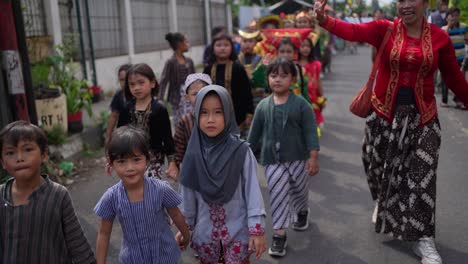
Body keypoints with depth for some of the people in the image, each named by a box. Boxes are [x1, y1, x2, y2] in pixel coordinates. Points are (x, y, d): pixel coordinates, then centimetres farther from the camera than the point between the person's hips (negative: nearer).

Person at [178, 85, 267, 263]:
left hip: (238, 231, -2)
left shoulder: (241, 151, -16)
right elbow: (187, 196, 1)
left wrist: (257, 230, -12)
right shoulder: (193, 155, -9)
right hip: (205, 232, 3)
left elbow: (253, 192, -12)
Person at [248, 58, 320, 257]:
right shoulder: (263, 106, 0)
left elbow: (310, 131, -8)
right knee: (278, 196, -3)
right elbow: (255, 133, 8)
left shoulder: (301, 104, -8)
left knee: (299, 191, 18)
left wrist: (313, 157, -14)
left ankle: (302, 212, 50)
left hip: (298, 158, 0)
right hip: (272, 160, 1)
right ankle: (279, 235, 4)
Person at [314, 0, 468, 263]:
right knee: (379, 166, 14)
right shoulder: (384, 30, -6)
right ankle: (383, 205, 47)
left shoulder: (440, 38, -2)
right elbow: (352, 31, -24)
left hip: (421, 116, 0)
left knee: (421, 176, 2)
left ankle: (424, 239, 17)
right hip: (384, 113, 0)